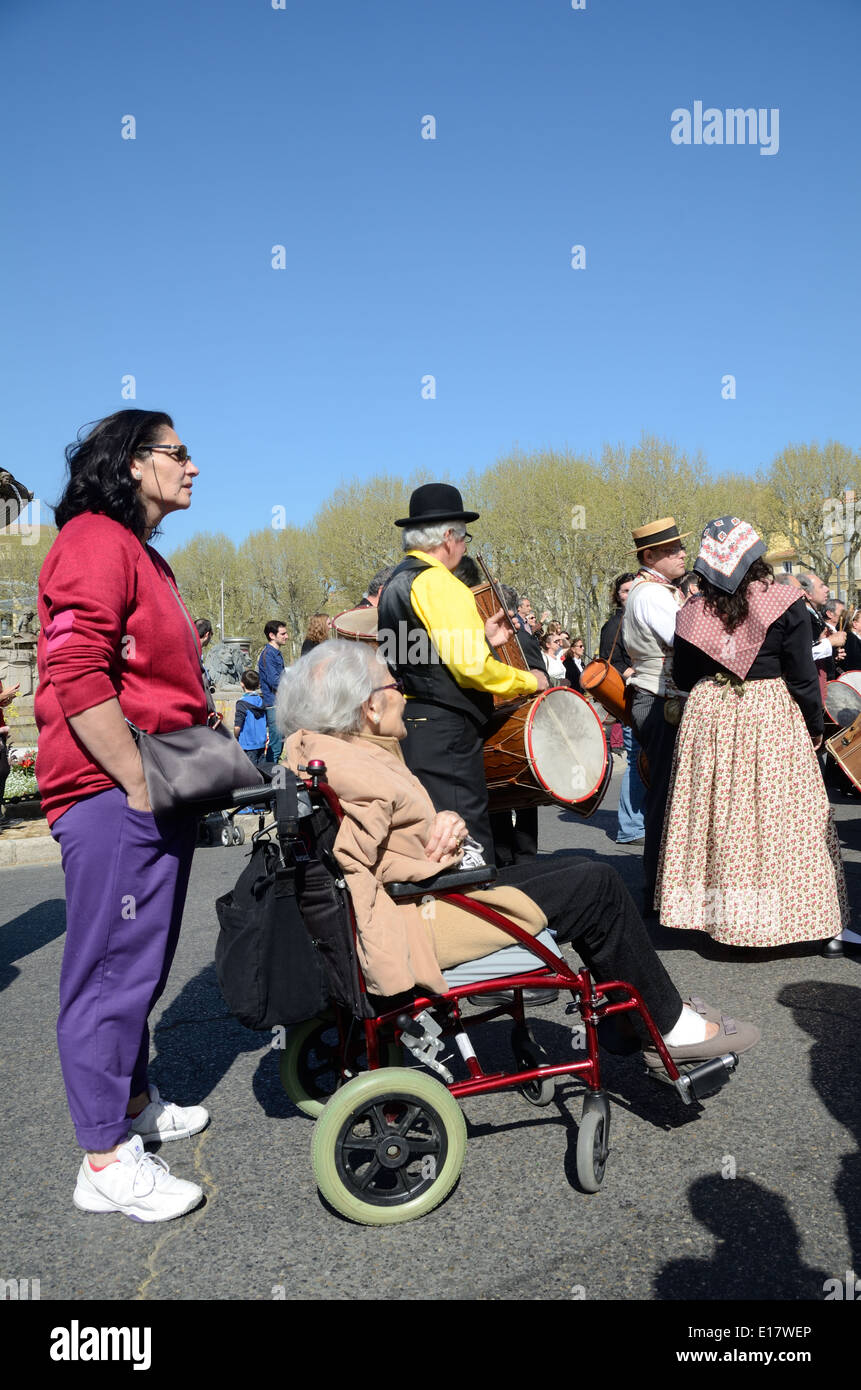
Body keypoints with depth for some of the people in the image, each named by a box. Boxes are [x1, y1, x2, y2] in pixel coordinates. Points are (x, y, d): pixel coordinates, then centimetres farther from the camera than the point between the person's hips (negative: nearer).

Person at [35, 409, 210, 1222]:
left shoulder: (143, 555, 22)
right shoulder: (96, 540, -11)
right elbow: (74, 674, -22)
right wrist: (138, 781, -20)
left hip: (156, 794, 10)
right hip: (112, 793, -10)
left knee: (140, 967, 20)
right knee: (112, 971, -2)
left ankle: (133, 1103, 36)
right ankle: (106, 1162, 10)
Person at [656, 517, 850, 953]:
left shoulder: (693, 610, 0)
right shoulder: (783, 603, -7)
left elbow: (681, 677, 7)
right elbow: (802, 676, -6)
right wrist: (815, 725, 5)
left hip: (708, 717, 3)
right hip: (771, 719, -3)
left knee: (720, 815, 9)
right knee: (777, 817, 4)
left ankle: (721, 915, 16)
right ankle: (778, 914, 10)